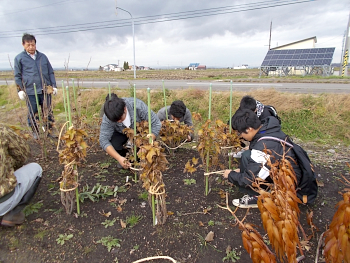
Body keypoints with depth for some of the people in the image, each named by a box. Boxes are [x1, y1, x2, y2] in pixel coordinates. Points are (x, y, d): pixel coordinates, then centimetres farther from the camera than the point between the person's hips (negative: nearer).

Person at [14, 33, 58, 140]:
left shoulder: (43, 57, 12)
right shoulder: (19, 58, 4)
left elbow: (51, 72, 15)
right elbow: (17, 76, 4)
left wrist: (54, 86, 8)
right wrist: (20, 90, -3)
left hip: (45, 90, 2)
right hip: (30, 91, -2)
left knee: (48, 111, 8)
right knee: (32, 113, 6)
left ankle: (49, 130, 19)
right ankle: (35, 132, 19)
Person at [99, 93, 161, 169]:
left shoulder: (137, 105, -37)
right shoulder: (107, 117, -31)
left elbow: (156, 124, -33)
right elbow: (103, 140, -30)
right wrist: (119, 158, -41)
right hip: (121, 133, 1)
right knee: (113, 144, -28)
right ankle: (124, 158, 4)